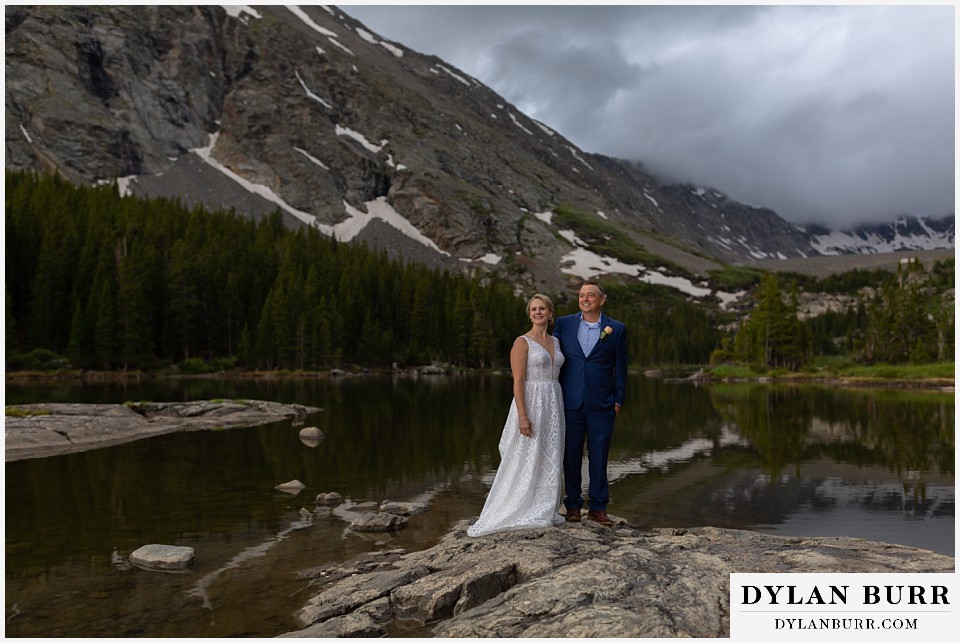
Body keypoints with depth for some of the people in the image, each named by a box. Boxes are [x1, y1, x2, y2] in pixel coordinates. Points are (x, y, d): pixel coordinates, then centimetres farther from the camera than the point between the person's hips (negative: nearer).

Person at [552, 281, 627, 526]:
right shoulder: (564, 324, 4)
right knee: (571, 455, 7)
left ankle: (598, 507, 16)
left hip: (601, 404, -1)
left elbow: (620, 366, 6)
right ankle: (573, 506, 19)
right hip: (570, 403, 1)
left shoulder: (616, 329, 3)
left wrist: (618, 400, 3)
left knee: (599, 457, 5)